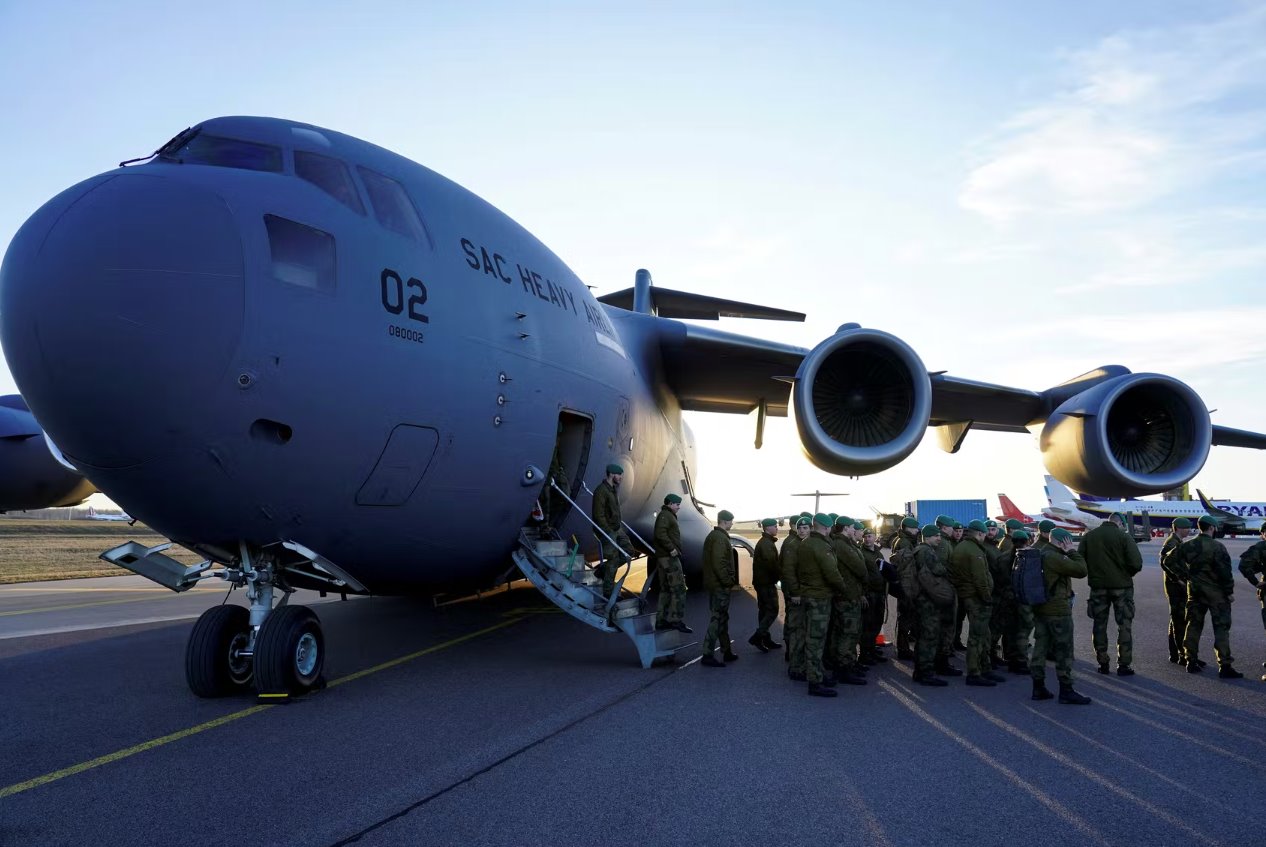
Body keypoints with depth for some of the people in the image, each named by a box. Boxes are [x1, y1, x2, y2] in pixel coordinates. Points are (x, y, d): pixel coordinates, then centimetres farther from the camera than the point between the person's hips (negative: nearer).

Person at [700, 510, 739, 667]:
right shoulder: (720, 538, -16)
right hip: (720, 585, -10)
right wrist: (729, 582, -19)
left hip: (713, 584, 10)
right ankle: (707, 655, -5)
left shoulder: (712, 536, 16)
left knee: (722, 618, 16)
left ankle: (727, 651, 25)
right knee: (718, 619, -7)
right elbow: (719, 564, -24)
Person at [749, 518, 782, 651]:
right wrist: (779, 575, -10)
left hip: (762, 582, 10)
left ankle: (765, 639, 19)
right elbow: (771, 564, -24)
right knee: (772, 610, -8)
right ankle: (757, 637, -11)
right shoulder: (767, 544, -17)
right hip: (767, 582, -10)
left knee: (764, 610, 13)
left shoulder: (763, 542, 17)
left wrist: (776, 575, 11)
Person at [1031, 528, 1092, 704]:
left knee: (1040, 647, 11)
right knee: (1064, 651, 0)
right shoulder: (1055, 558, -19)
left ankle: (1038, 688, 16)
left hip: (1039, 609, 9)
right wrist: (1072, 552, -8)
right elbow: (1081, 570, -17)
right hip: (1057, 610, -9)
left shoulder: (1040, 556, 12)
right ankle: (1066, 691, 5)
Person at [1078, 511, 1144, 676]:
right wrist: (1127, 574, 3)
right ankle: (1124, 664, 7)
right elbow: (1136, 563, -16)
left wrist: (1093, 574, 10)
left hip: (1098, 587, 3)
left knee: (1099, 625, 12)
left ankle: (1102, 663, 15)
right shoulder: (1124, 537, -11)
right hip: (1121, 587, -3)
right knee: (1124, 626, 7)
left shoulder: (1088, 536, -1)